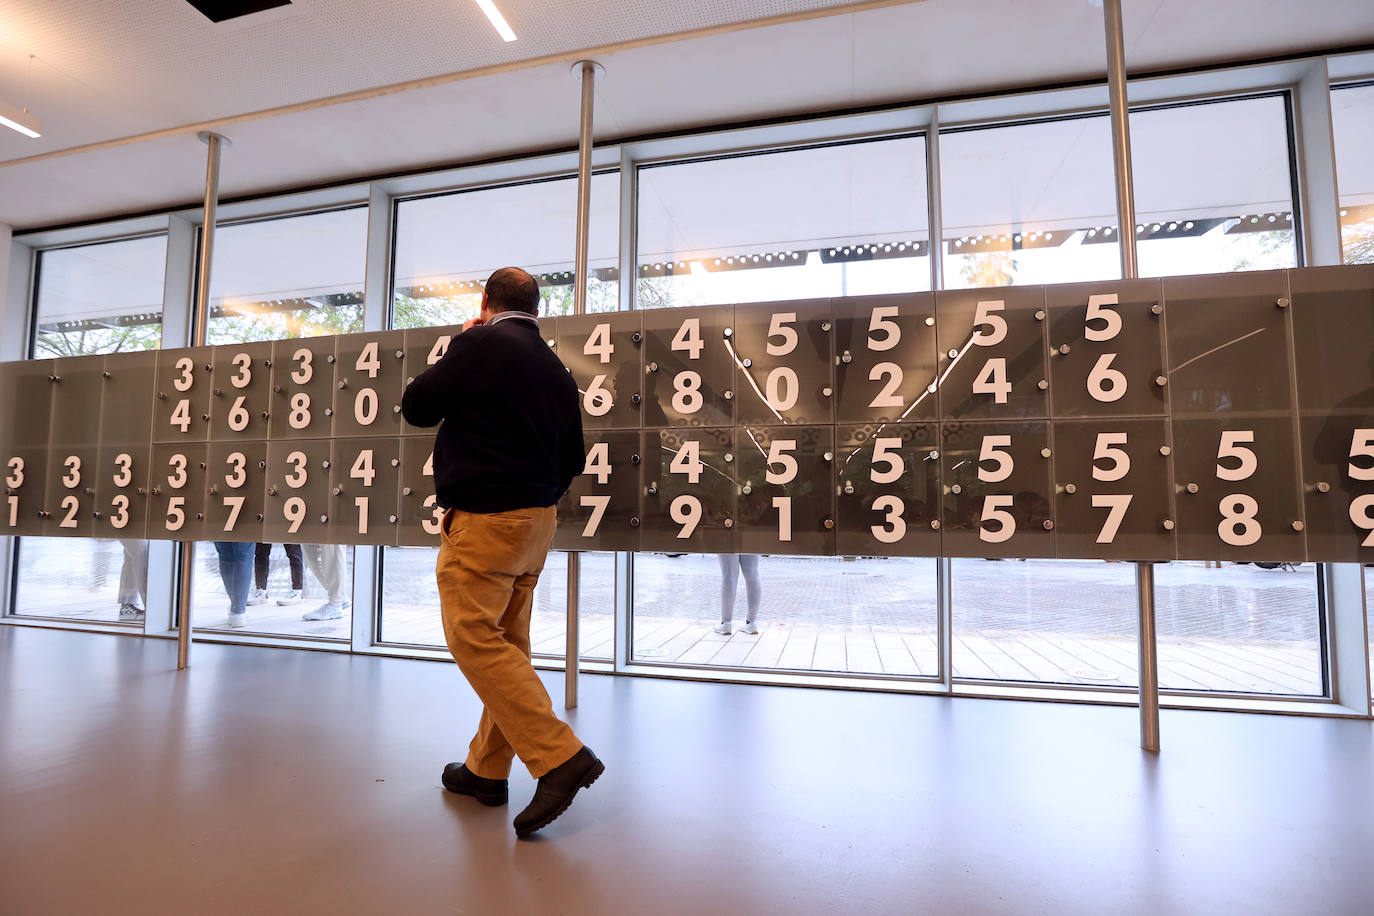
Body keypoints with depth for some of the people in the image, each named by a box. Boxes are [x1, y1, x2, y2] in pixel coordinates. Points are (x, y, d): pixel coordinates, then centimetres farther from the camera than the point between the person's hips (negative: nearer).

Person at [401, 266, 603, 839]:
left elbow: (416, 407, 1)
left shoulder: (479, 344, -8)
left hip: (483, 517, -8)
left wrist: (457, 348, 11)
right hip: (537, 520, 8)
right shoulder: (556, 369, 12)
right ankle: (486, 769, 26)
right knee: (506, 642, 13)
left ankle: (560, 757, -8)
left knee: (474, 637, -4)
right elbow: (573, 461, 13)